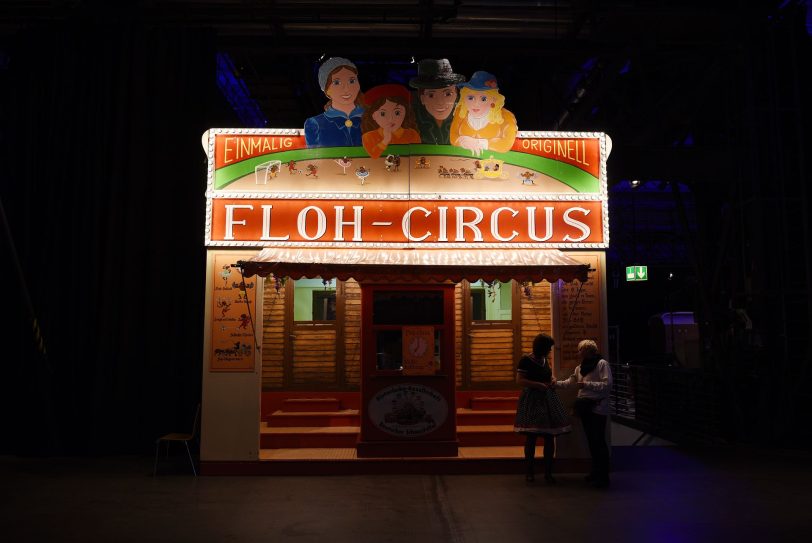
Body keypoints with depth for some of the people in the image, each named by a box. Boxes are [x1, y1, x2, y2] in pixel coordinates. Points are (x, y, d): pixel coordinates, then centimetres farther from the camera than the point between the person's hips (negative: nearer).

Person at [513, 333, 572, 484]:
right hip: (532, 401, -6)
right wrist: (538, 385, -17)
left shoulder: (544, 359, 11)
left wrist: (552, 378, 7)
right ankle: (529, 472, 13)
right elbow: (519, 380, -15)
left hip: (548, 399, 6)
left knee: (550, 437, 4)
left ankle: (548, 472, 13)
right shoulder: (526, 360, -9)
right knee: (531, 437, 0)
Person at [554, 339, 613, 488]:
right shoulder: (580, 367, 14)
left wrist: (587, 384, -21)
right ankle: (596, 472, 24)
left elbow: (607, 385, -19)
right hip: (586, 408, 7)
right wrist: (555, 384, 5)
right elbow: (570, 382, 16)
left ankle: (603, 477, 2)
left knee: (598, 442, -5)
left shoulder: (602, 364, -10)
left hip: (597, 408, -7)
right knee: (591, 441, 13)